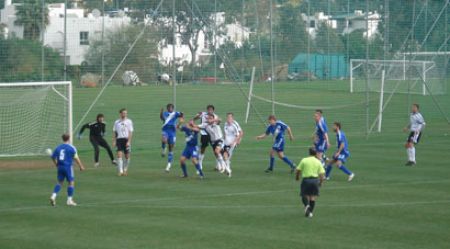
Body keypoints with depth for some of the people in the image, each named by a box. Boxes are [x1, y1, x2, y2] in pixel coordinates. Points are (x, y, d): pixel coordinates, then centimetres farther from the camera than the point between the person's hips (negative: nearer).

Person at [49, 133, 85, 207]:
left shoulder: (58, 147, 8)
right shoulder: (71, 148, -8)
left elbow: (53, 157, 13)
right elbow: (76, 158, -9)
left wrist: (57, 165, 28)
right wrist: (81, 166, -2)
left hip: (60, 167, 5)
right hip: (68, 167, -5)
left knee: (60, 182, 15)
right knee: (71, 182, 3)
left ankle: (53, 196, -2)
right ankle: (69, 200, 1)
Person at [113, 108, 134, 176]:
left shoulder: (129, 121, 2)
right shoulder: (117, 122, 10)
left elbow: (130, 132, -3)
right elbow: (114, 132, 12)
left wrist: (128, 142, -12)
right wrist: (114, 141, 3)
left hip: (126, 140, -1)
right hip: (119, 139, 1)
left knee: (127, 156, 5)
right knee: (119, 155, -11)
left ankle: (125, 170, 23)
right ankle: (120, 171, -12)